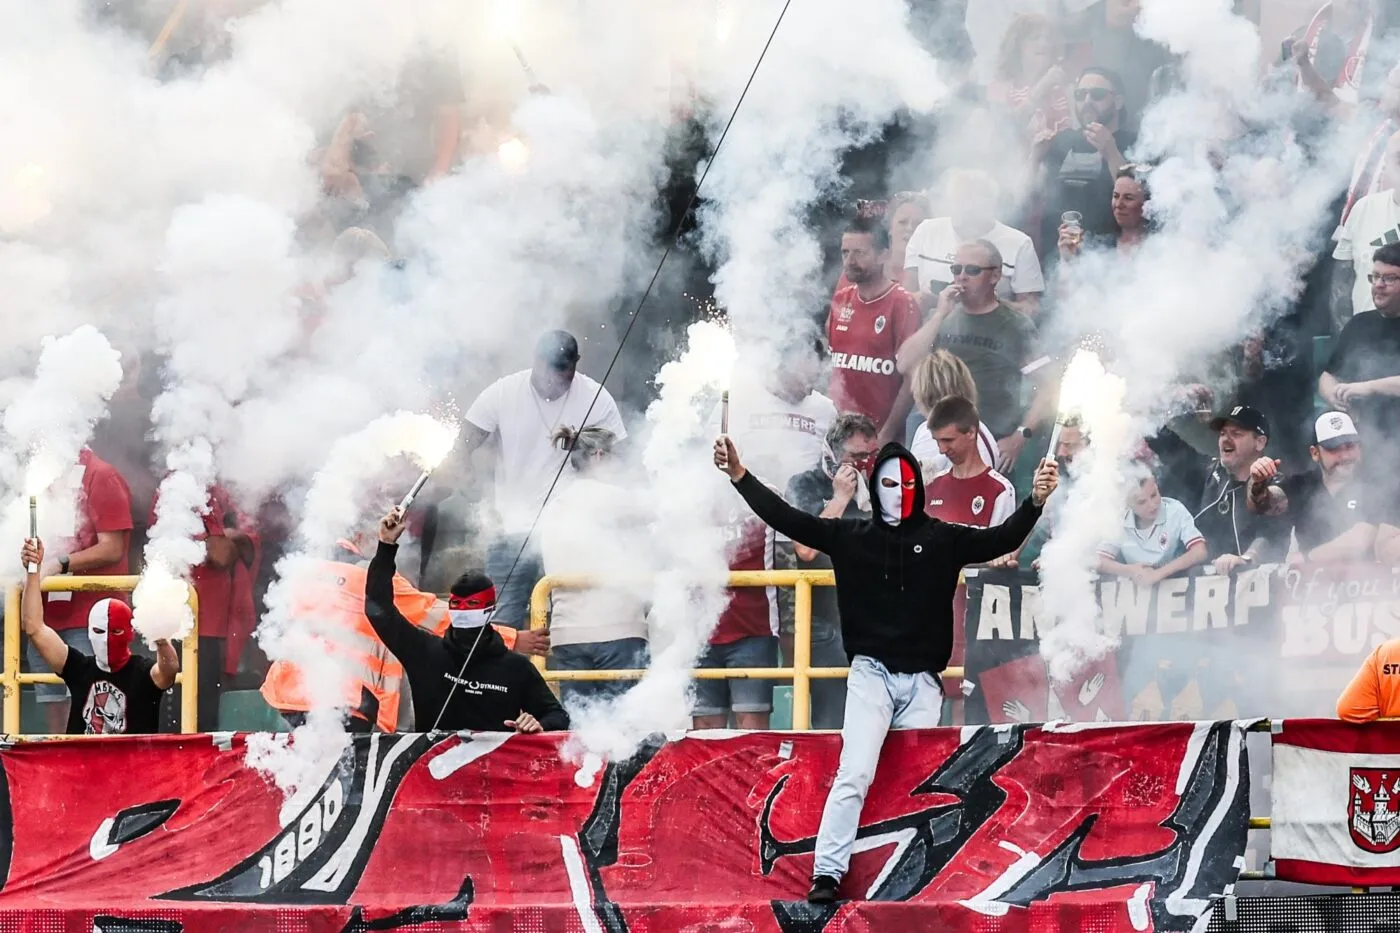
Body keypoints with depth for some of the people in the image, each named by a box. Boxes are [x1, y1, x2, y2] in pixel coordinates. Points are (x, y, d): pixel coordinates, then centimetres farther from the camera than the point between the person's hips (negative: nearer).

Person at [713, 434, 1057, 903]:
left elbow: (1001, 540, -5)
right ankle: (826, 876, -18)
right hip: (871, 674, -2)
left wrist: (1035, 501, -21)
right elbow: (787, 519, 2)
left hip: (922, 680, 2)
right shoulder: (850, 537, 4)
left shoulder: (943, 539, 4)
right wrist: (740, 476, -6)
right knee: (855, 773, -15)